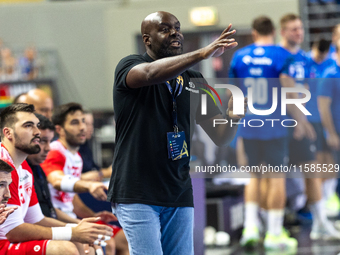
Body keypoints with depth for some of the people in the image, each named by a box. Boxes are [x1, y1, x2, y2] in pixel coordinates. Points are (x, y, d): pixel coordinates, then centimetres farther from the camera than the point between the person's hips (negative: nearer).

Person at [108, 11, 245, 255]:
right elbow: (151, 73, -28)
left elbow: (220, 137, 10)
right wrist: (202, 53, -39)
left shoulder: (193, 80, 12)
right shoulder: (129, 66, -2)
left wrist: (232, 119, -14)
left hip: (180, 196, 5)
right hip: (137, 195, -5)